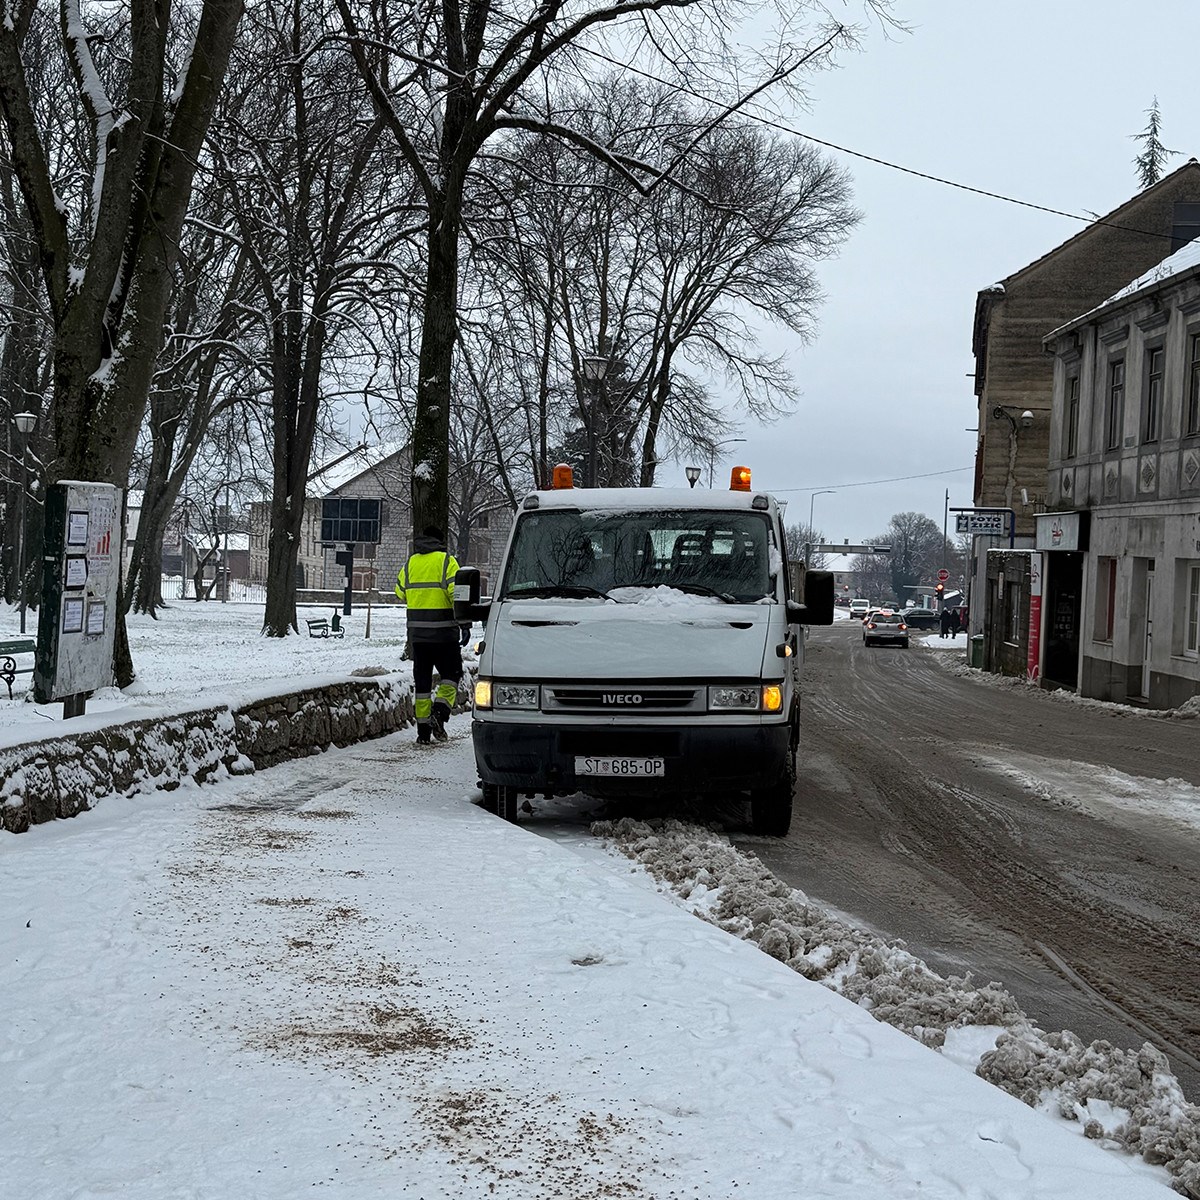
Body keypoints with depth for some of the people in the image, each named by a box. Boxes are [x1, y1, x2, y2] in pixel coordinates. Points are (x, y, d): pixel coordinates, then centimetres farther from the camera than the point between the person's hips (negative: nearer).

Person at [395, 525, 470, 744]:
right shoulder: (446, 561, -4)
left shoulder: (410, 563, 9)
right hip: (443, 630, -4)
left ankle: (423, 732, 6)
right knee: (450, 673, 9)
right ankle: (440, 711, -14)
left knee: (422, 679, 8)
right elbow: (457, 593, -14)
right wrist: (465, 624, -14)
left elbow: (400, 593, 19)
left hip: (417, 631, 4)